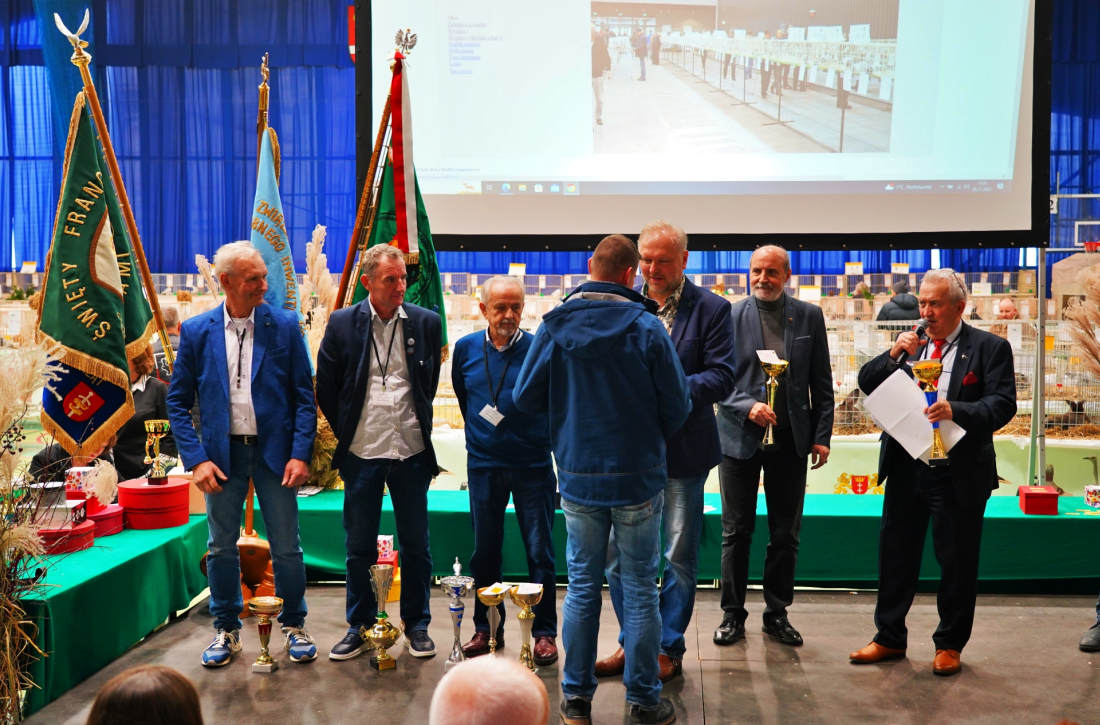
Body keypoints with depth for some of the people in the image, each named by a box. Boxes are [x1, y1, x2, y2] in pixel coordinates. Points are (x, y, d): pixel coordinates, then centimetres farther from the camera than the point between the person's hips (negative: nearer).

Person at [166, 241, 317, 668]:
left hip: (274, 451, -1)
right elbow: (178, 401, 2)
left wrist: (300, 453, -10)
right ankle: (226, 630, 28)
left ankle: (294, 626, 24)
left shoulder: (284, 326, -2)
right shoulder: (196, 331, 0)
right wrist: (196, 458, -8)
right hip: (222, 453, 1)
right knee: (222, 548, 11)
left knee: (287, 547, 5)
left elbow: (304, 396, -1)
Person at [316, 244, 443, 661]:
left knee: (416, 544, 8)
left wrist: (418, 425, 11)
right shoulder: (342, 324, -1)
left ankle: (416, 624, 23)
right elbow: (326, 387, 6)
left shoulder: (426, 322, 1)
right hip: (362, 452, 0)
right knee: (359, 546, 9)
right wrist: (346, 431, 7)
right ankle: (360, 626, 23)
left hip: (411, 451, 1)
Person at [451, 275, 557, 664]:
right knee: (484, 551, 10)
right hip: (483, 464, 3)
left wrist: (550, 440, 0)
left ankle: (544, 633, 13)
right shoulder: (466, 348, 2)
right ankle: (486, 628, 24)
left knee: (539, 551, 2)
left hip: (533, 464, -3)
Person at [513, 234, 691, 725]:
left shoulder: (554, 327, -5)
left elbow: (524, 398, 0)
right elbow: (677, 408, -8)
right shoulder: (646, 329, -12)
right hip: (638, 477, -2)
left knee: (581, 587, 13)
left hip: (577, 478, 2)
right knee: (639, 591, 8)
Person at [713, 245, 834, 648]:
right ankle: (733, 613, 18)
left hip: (791, 440, 2)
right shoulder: (730, 317, -1)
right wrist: (748, 406, -19)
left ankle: (777, 614, 22)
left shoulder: (809, 317, 5)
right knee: (736, 532, 6)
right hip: (740, 437, -2)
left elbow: (822, 383, 6)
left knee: (786, 533, 9)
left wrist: (822, 435, 1)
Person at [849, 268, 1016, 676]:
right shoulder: (908, 344, 10)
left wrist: (957, 410, -28)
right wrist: (893, 355, -11)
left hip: (958, 473, -4)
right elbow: (866, 385, 5)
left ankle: (950, 645, 24)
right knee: (896, 554, 11)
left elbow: (1002, 405, -11)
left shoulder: (989, 348, -3)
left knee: (957, 561, 7)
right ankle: (890, 638, 25)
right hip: (906, 469, 4)